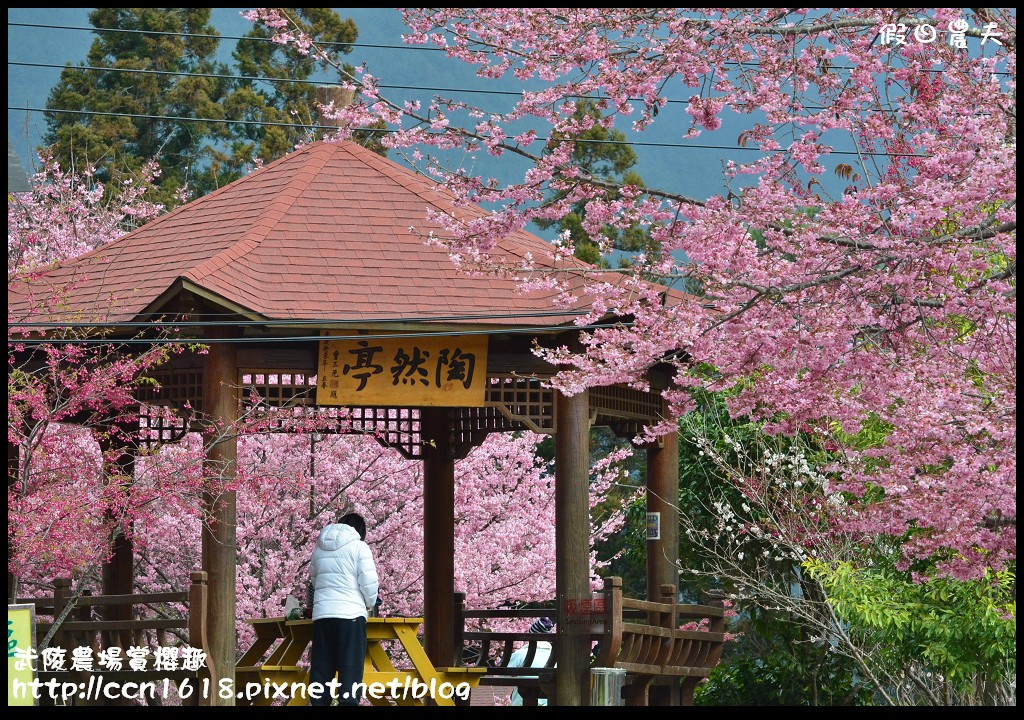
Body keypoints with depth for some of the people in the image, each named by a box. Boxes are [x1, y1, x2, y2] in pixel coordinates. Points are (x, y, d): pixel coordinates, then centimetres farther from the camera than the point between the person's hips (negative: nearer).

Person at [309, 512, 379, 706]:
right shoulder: (358, 547, 1)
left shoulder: (319, 549, 17)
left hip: (321, 615, 4)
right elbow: (369, 582, -4)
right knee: (350, 669, -5)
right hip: (350, 614, -4)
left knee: (320, 670, 5)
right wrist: (369, 604, 14)